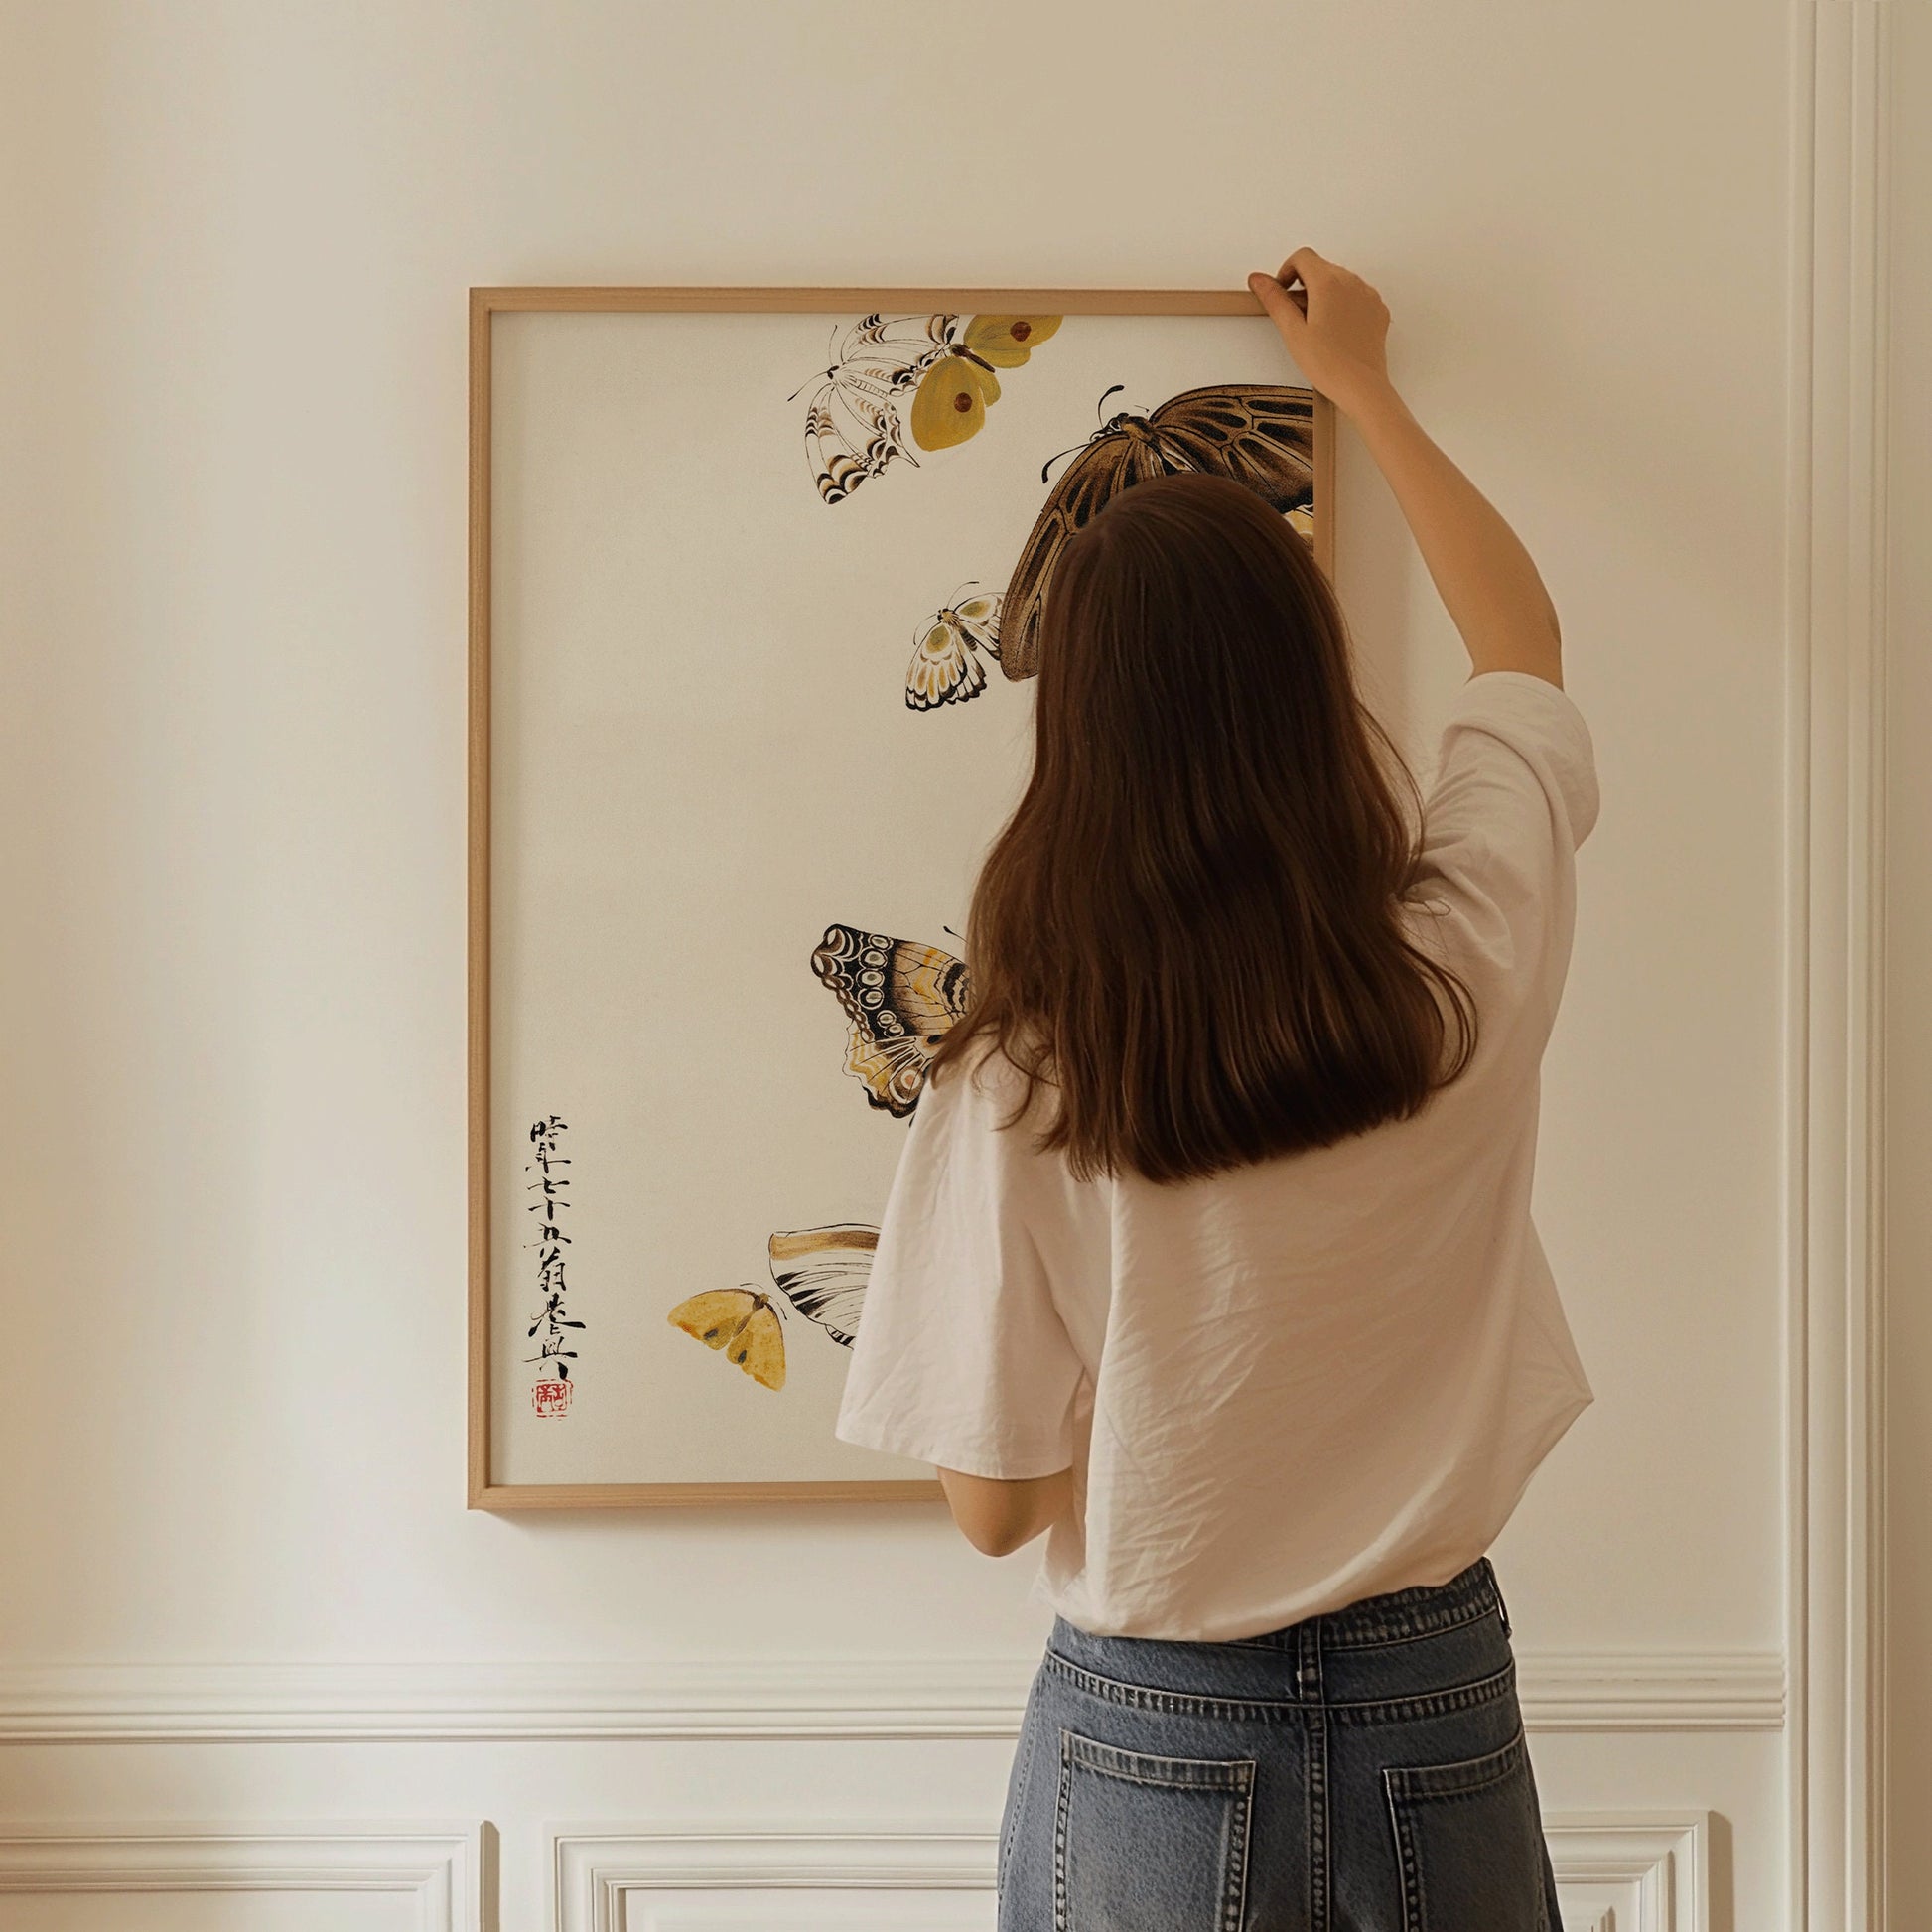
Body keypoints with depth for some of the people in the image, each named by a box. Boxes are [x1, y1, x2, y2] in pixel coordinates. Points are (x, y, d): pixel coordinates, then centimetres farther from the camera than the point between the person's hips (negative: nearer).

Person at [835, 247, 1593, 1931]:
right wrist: (1364, 386, 19)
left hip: (1150, 1748, -2)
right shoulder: (1472, 971, -15)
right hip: (1441, 1731, 2)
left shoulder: (1018, 1078, -21)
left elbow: (993, 1504, -9)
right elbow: (1524, 641, 7)